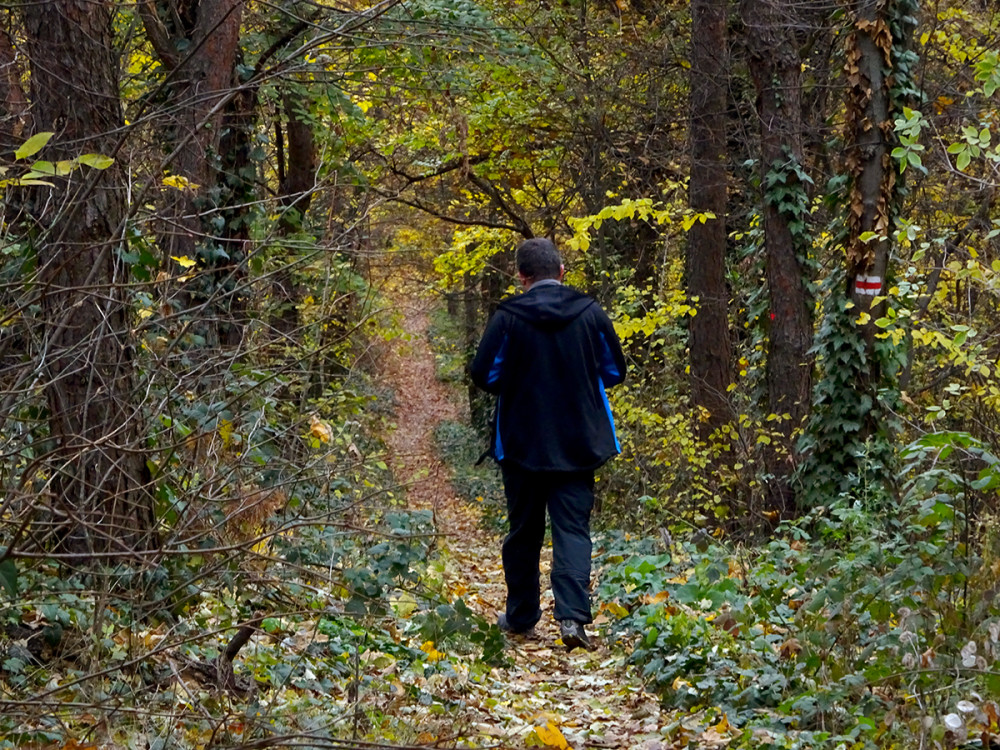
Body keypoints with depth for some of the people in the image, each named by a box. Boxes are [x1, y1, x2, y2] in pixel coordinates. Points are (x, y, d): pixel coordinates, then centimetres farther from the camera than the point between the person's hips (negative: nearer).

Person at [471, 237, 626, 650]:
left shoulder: (507, 317, -11)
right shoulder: (590, 312, -3)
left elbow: (484, 375, -10)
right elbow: (614, 371, 4)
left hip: (522, 442, -1)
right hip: (578, 443, 1)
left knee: (524, 530, 13)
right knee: (573, 528, 0)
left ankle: (521, 616, 23)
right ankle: (572, 616, -16)